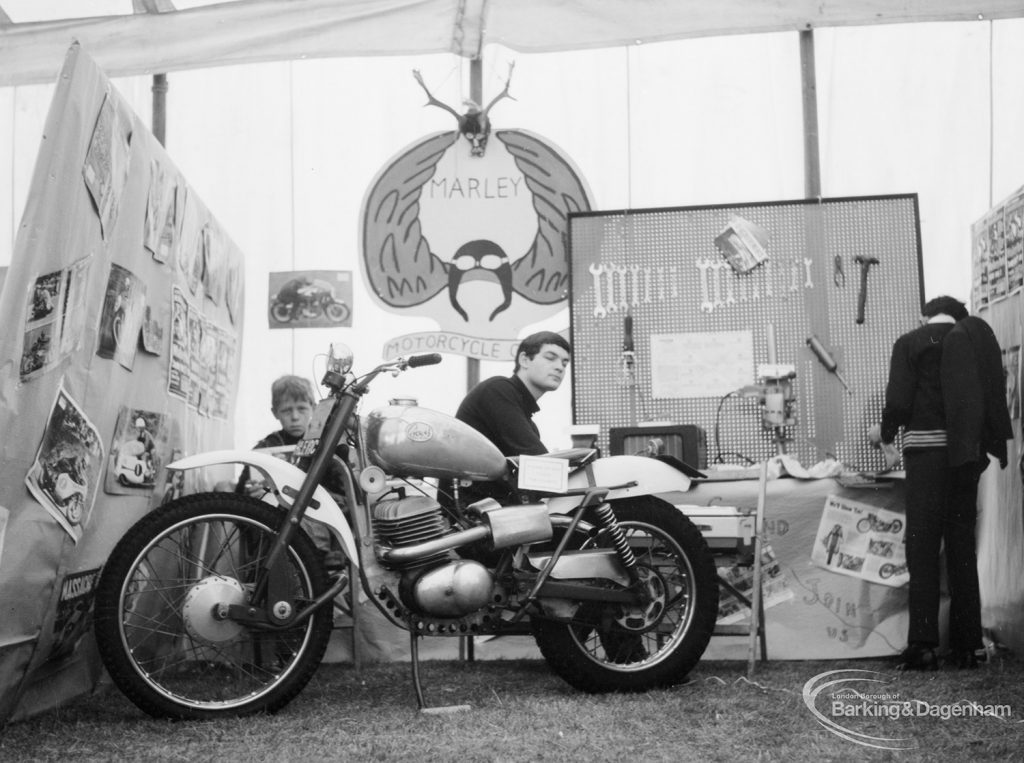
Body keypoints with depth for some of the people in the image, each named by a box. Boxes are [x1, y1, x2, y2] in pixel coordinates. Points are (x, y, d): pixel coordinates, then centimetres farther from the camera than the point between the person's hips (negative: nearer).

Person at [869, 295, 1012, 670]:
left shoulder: (911, 343, 0)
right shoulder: (978, 339, 12)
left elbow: (899, 400, -8)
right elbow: (994, 399, 9)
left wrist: (885, 434, 11)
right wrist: (993, 448, 19)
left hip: (927, 448, -4)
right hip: (967, 453, 4)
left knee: (922, 549, -2)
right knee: (962, 548, 8)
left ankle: (922, 644, -6)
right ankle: (966, 646, 9)